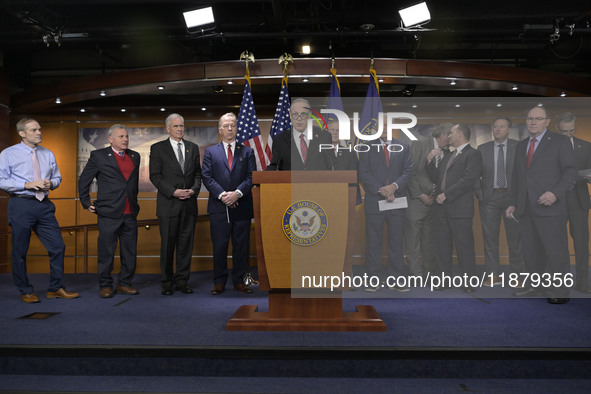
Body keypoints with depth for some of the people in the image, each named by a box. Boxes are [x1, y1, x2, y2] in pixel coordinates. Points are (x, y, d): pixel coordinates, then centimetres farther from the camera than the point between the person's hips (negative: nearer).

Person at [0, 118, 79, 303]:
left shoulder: (48, 154, 14)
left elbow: (57, 178, 20)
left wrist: (51, 183, -2)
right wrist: (26, 185, -16)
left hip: (44, 206, 4)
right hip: (21, 205, -4)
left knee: (57, 246, 0)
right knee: (20, 251, 4)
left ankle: (56, 289, 13)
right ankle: (25, 291, 20)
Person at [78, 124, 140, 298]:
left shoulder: (135, 156, 13)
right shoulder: (99, 156, 1)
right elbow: (83, 181, 7)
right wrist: (86, 203, 5)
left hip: (130, 214, 4)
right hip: (108, 212, -4)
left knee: (130, 251, 7)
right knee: (106, 252, 2)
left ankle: (124, 284, 19)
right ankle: (105, 286, 14)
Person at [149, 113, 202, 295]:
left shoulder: (193, 148, 13)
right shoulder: (158, 148, 2)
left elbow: (198, 173, 13)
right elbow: (155, 176, -4)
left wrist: (194, 189, -6)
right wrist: (173, 192, -13)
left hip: (189, 204, 3)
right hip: (168, 204, -3)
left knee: (186, 244, 6)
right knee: (167, 245, 3)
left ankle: (182, 282, 16)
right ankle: (167, 283, 15)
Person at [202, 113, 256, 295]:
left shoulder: (247, 152, 12)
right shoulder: (210, 152, 11)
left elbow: (251, 177, 1)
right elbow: (207, 177, 1)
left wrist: (237, 193, -14)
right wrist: (222, 194, -13)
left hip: (242, 206, 1)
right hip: (219, 207, 0)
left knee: (241, 246, 5)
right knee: (219, 246, 3)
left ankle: (239, 281, 16)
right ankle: (219, 282, 14)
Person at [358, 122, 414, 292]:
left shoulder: (403, 147, 12)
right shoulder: (368, 146, 6)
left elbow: (408, 171, 5)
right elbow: (363, 173, -2)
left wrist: (394, 186, -13)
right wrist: (381, 190, -12)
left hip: (396, 201, 2)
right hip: (374, 201, -1)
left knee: (396, 241, 5)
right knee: (373, 242, 2)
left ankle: (395, 278, 14)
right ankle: (373, 278, 12)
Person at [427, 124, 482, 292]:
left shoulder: (473, 154, -4)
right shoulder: (448, 155, 22)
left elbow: (468, 180, -16)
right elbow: (437, 178, 20)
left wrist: (446, 195, -16)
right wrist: (430, 162, 7)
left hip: (460, 208, -8)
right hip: (442, 208, 8)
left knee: (464, 245, -1)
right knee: (443, 245, 10)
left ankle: (467, 280, 9)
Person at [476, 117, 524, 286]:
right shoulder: (482, 149, 8)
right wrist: (479, 193, -2)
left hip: (512, 196, -1)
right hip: (489, 197, 2)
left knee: (515, 237, 4)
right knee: (489, 237, 3)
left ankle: (517, 274, 15)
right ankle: (494, 275, 11)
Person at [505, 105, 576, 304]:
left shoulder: (560, 142, 4)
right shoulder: (521, 146, 20)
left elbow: (570, 171, -3)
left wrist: (556, 193, -18)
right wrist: (513, 203, 15)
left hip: (549, 207, -5)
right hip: (525, 209, 5)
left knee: (556, 251, -3)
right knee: (531, 250, 9)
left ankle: (559, 292, 7)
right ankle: (534, 285, 19)